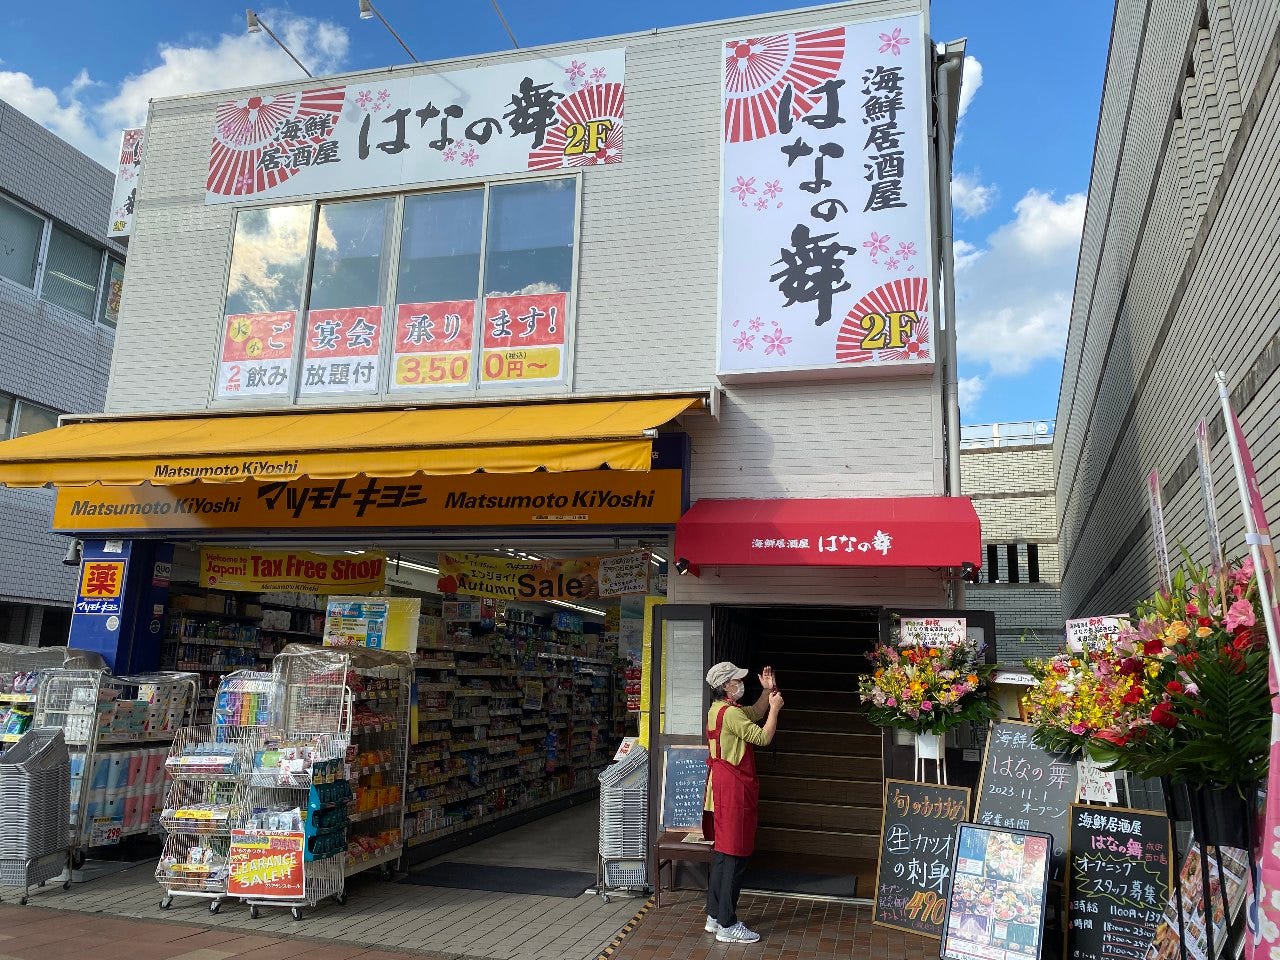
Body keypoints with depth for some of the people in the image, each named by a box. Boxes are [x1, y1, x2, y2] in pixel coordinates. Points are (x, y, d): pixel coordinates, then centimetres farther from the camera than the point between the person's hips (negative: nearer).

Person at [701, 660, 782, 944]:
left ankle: (714, 917, 24)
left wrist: (767, 691, 10)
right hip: (734, 790, -11)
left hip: (721, 787, 11)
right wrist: (775, 707, -8)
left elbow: (755, 714, 25)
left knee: (722, 853, 16)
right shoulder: (730, 713, -20)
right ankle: (727, 926, 3)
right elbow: (763, 737, -19)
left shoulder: (720, 709, 12)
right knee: (735, 856, -4)